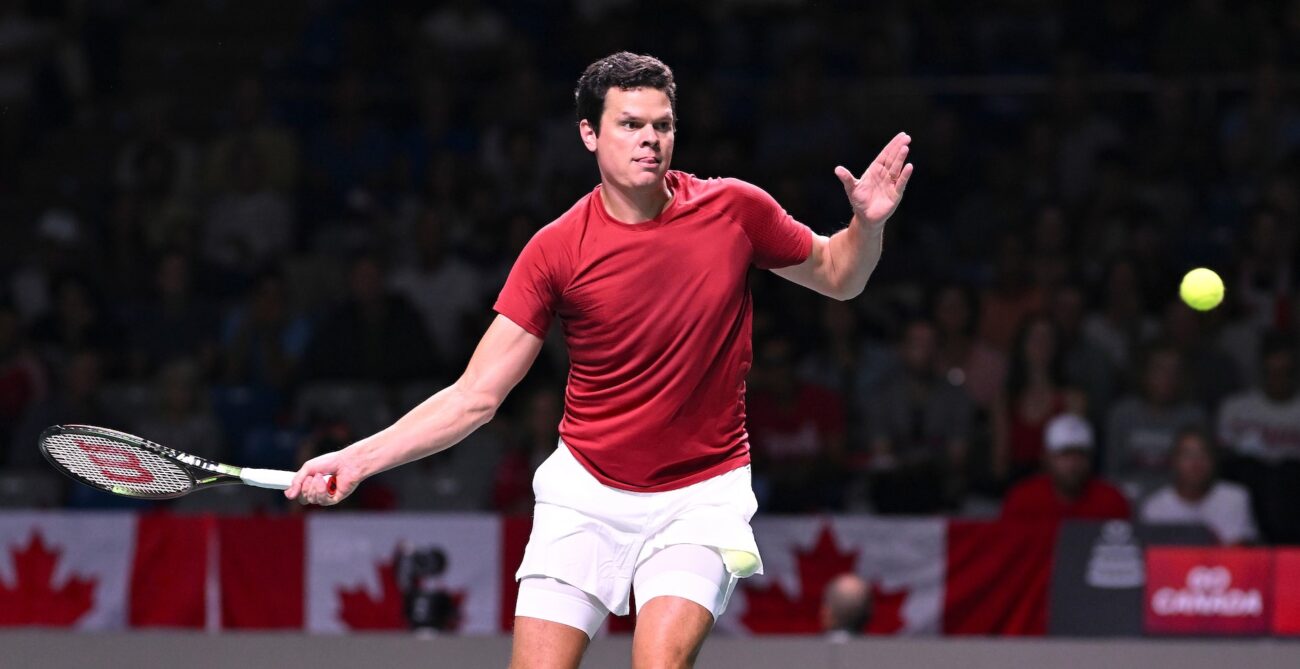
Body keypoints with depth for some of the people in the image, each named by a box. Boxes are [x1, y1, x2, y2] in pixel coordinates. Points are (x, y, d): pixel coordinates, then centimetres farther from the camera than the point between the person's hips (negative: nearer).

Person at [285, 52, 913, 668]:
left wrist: (867, 224, -11)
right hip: (584, 494, 1)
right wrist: (358, 459, -16)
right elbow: (475, 396, -7)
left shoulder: (736, 211, -6)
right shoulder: (556, 250, -9)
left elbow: (836, 277, 11)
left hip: (699, 497, -1)